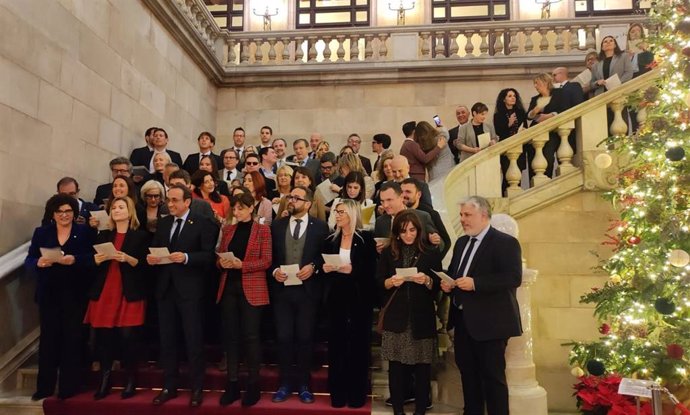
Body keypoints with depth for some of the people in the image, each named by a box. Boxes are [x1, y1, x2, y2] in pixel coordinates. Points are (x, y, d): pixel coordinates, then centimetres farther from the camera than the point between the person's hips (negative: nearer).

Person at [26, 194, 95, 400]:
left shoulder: (85, 232, 4)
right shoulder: (41, 232, 10)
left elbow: (92, 258, -6)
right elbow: (29, 261, 3)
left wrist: (75, 260, -23)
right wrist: (39, 262, -18)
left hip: (75, 293, -2)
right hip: (48, 293, 2)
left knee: (72, 337, 2)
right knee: (48, 337, 3)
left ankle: (69, 387, 12)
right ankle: (45, 386, 14)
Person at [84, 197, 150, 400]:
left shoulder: (141, 235, 3)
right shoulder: (103, 236, 17)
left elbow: (144, 265, -4)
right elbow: (93, 264, 14)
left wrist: (128, 258, -19)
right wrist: (97, 260, -7)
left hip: (129, 294, -4)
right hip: (104, 293, 4)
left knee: (128, 336, -6)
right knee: (103, 337, 1)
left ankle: (130, 381, 7)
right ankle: (105, 380, 13)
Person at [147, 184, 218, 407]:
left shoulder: (202, 224, -6)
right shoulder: (163, 223, 13)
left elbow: (209, 256, -12)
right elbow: (154, 249, 11)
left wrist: (186, 257, -25)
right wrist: (150, 258, -11)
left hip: (190, 289, -5)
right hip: (165, 288, 6)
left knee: (193, 340, 2)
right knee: (167, 340, 13)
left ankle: (197, 388, 16)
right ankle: (169, 387, 26)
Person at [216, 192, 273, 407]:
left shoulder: (263, 230, -1)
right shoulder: (227, 230, 12)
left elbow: (266, 261, -7)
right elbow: (218, 257, 13)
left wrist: (241, 264, -18)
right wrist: (221, 263, -10)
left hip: (251, 289, -4)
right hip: (228, 288, 4)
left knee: (251, 336, -1)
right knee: (231, 336, 6)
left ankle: (253, 385, 11)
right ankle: (232, 384, 16)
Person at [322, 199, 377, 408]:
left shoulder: (366, 238, -1)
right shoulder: (331, 240, 11)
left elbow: (371, 269, -6)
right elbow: (324, 267, 14)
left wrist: (351, 269, -18)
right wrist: (325, 269, -8)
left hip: (359, 297, -3)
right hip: (336, 297, 3)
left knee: (358, 343, 3)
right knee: (336, 344, 3)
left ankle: (357, 393, 14)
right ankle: (338, 393, 14)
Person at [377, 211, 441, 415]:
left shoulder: (431, 253, 4)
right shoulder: (388, 253, 8)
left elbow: (438, 286, 3)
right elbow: (378, 283, 6)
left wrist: (427, 281, -17)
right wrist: (390, 282, -14)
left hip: (422, 318, -1)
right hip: (396, 318, 1)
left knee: (422, 367, 2)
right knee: (396, 366, 4)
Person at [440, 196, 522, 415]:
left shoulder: (505, 242, -11)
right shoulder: (461, 242, 14)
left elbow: (514, 278, -22)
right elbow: (453, 273, 23)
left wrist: (475, 283, -28)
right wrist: (448, 284, 1)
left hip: (489, 322, -8)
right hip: (463, 320, 8)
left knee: (493, 376, 2)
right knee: (468, 373, 17)